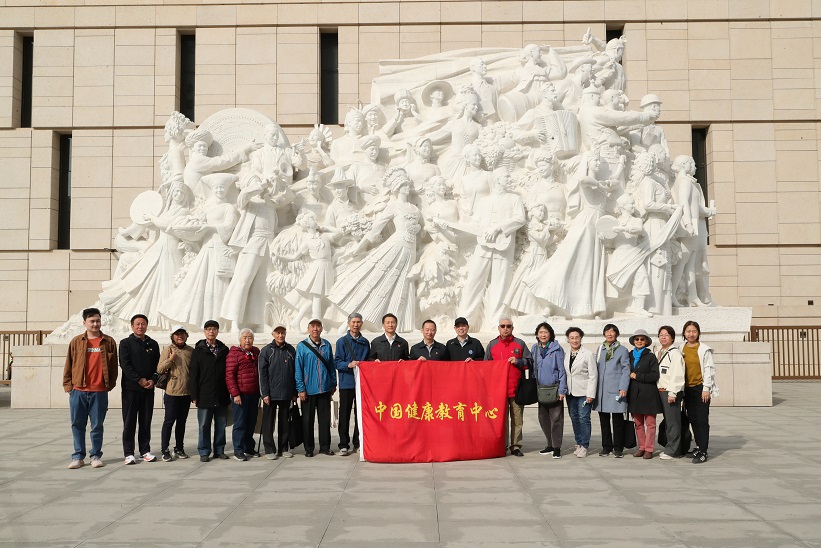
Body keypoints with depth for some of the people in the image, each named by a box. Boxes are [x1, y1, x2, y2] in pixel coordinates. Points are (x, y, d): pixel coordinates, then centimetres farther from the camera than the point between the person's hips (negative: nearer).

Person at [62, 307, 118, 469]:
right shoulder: (76, 342, 6)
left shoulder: (109, 342, 4)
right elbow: (68, 365, 8)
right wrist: (68, 385, 3)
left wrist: (110, 384, 2)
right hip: (78, 391, 1)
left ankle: (96, 455, 17)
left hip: (99, 392, -1)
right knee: (77, 425, 7)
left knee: (97, 425, 6)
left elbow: (113, 366, 6)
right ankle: (78, 456, 16)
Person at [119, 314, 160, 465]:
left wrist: (153, 380, -6)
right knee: (129, 422, 0)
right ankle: (129, 453, 5)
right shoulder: (125, 343, 2)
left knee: (146, 421, 7)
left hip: (148, 388, 3)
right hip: (130, 388, -3)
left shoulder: (153, 344, 13)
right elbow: (125, 364, -8)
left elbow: (157, 365, 11)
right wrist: (139, 379, -14)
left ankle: (145, 450, 15)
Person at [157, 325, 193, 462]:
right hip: (172, 392, -4)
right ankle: (165, 450, 7)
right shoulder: (168, 349, -4)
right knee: (169, 420, -1)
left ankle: (179, 448, 22)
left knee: (182, 421, 12)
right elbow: (159, 369, -8)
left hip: (187, 392, 4)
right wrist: (170, 359, -22)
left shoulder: (191, 351, 7)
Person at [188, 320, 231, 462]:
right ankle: (204, 452, 13)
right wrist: (194, 395, -6)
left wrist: (229, 392, 3)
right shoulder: (198, 350, 1)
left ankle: (219, 450, 19)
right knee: (204, 425, 4)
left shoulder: (224, 350, 8)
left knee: (221, 425, 8)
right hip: (205, 396, -2)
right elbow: (193, 374, -1)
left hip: (221, 396, 2)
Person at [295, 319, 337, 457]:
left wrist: (333, 383, 10)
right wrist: (301, 389, -8)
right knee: (308, 420, 6)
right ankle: (309, 448, 16)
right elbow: (298, 369, -4)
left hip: (325, 389, 3)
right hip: (308, 390, -2)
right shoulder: (302, 346, -3)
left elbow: (331, 365, 12)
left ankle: (325, 446, 17)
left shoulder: (327, 345, 6)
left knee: (325, 419, 7)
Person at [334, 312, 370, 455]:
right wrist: (349, 365, -19)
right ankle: (344, 445, 6)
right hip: (346, 383, -3)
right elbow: (337, 362, -3)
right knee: (344, 414, 0)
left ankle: (358, 443, 16)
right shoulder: (342, 341, 3)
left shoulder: (365, 343, 12)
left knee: (360, 414, 6)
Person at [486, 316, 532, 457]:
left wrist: (518, 361, -9)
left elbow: (529, 361, 9)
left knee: (517, 418, 0)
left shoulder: (520, 344, 9)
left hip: (517, 388, 0)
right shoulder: (492, 345, 11)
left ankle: (516, 446, 7)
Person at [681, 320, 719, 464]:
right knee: (693, 419, 10)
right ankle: (699, 446, 23)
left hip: (701, 388, -5)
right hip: (687, 389, 5)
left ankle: (703, 452, -4)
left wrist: (706, 389, -11)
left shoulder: (704, 350, -5)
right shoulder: (682, 349, 8)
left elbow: (709, 369, -7)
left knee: (702, 420, -6)